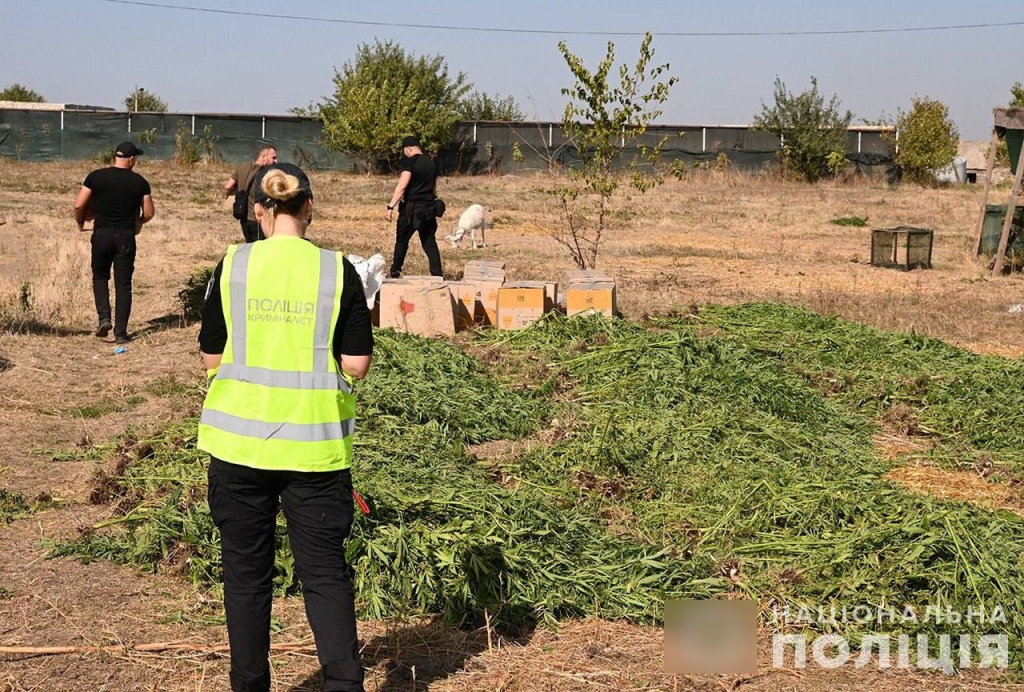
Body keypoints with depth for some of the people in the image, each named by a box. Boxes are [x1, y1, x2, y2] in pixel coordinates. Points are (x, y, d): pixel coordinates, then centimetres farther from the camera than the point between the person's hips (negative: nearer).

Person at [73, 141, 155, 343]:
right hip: (126, 236, 0)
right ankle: (120, 332, 5)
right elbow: (149, 213, 2)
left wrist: (80, 222, 15)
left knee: (100, 277, 20)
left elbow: (79, 205, -4)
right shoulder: (139, 182, 0)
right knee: (123, 284, 6)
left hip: (101, 234, 0)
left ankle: (104, 317, 0)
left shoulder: (96, 176, -2)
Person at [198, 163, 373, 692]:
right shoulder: (338, 271, -5)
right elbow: (356, 365, -6)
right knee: (325, 571, 8)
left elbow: (211, 357, 1)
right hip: (315, 444, -1)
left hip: (239, 439, 1)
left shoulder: (232, 266, -3)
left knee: (246, 570, 13)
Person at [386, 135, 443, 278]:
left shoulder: (410, 162, -11)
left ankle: (395, 273, 16)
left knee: (402, 240, 8)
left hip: (411, 207, -6)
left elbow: (402, 186, -20)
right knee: (430, 242, 7)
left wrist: (391, 206, -21)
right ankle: (437, 274, -1)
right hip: (429, 208, 6)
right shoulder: (431, 163, 12)